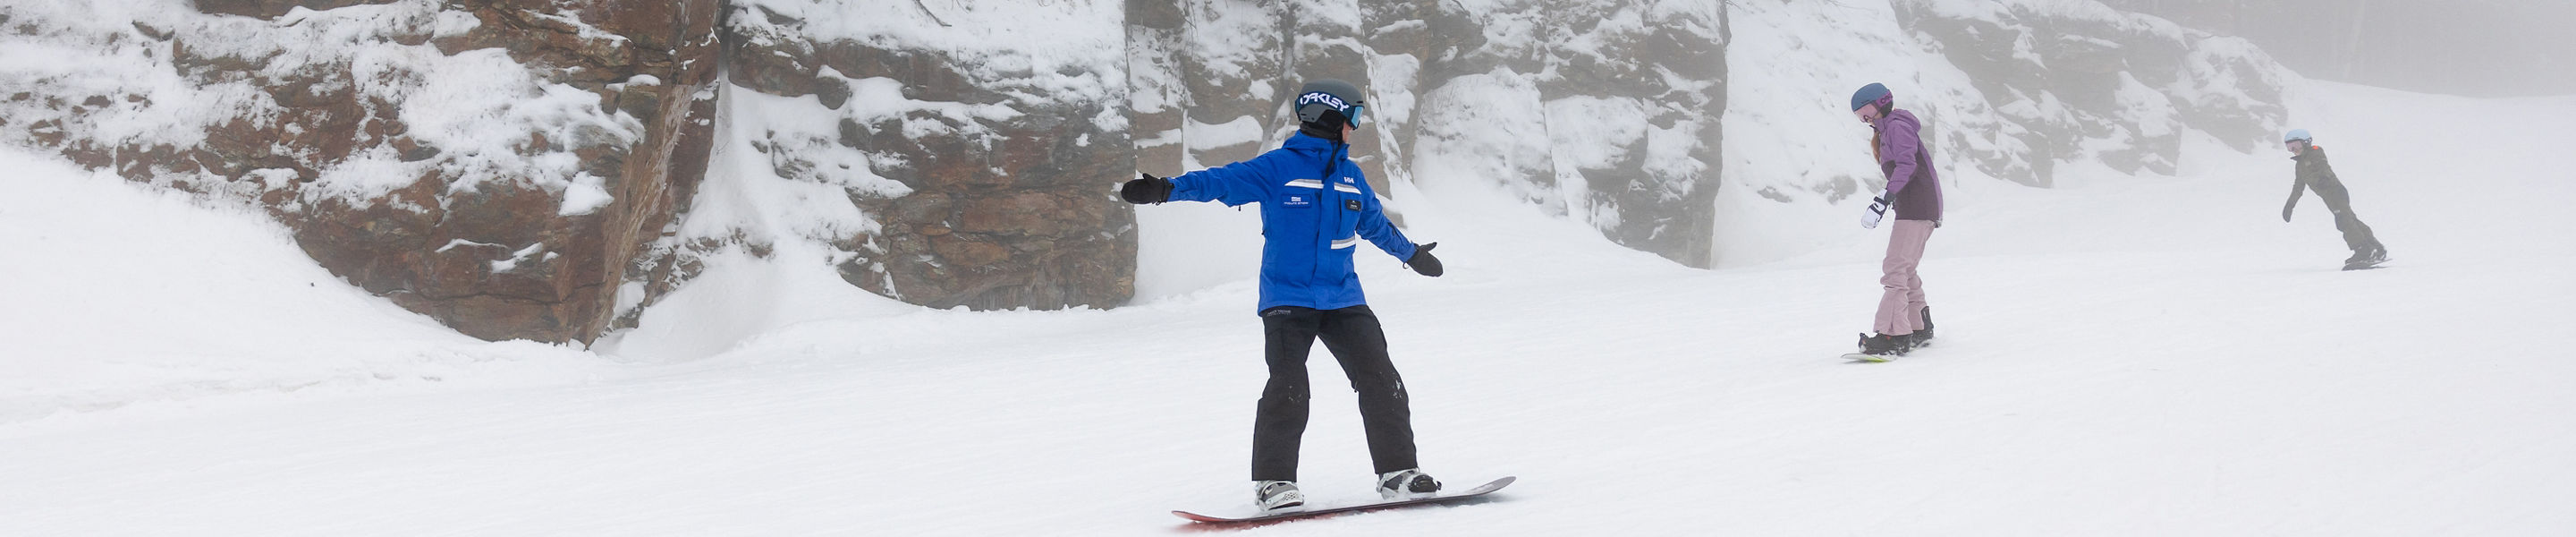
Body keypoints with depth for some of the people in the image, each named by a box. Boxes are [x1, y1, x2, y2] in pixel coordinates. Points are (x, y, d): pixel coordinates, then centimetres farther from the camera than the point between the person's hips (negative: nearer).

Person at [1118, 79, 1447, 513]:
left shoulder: (1350, 176, 14)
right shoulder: (1278, 167, -5)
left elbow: (1375, 223, 31)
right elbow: (1222, 181, -14)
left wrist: (1411, 253, 45)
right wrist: (1167, 190, -28)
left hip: (1342, 298, 5)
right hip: (1287, 299, -5)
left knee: (1380, 380, -2)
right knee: (1288, 388, -15)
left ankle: (1398, 472, 8)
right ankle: (1273, 482, -4)